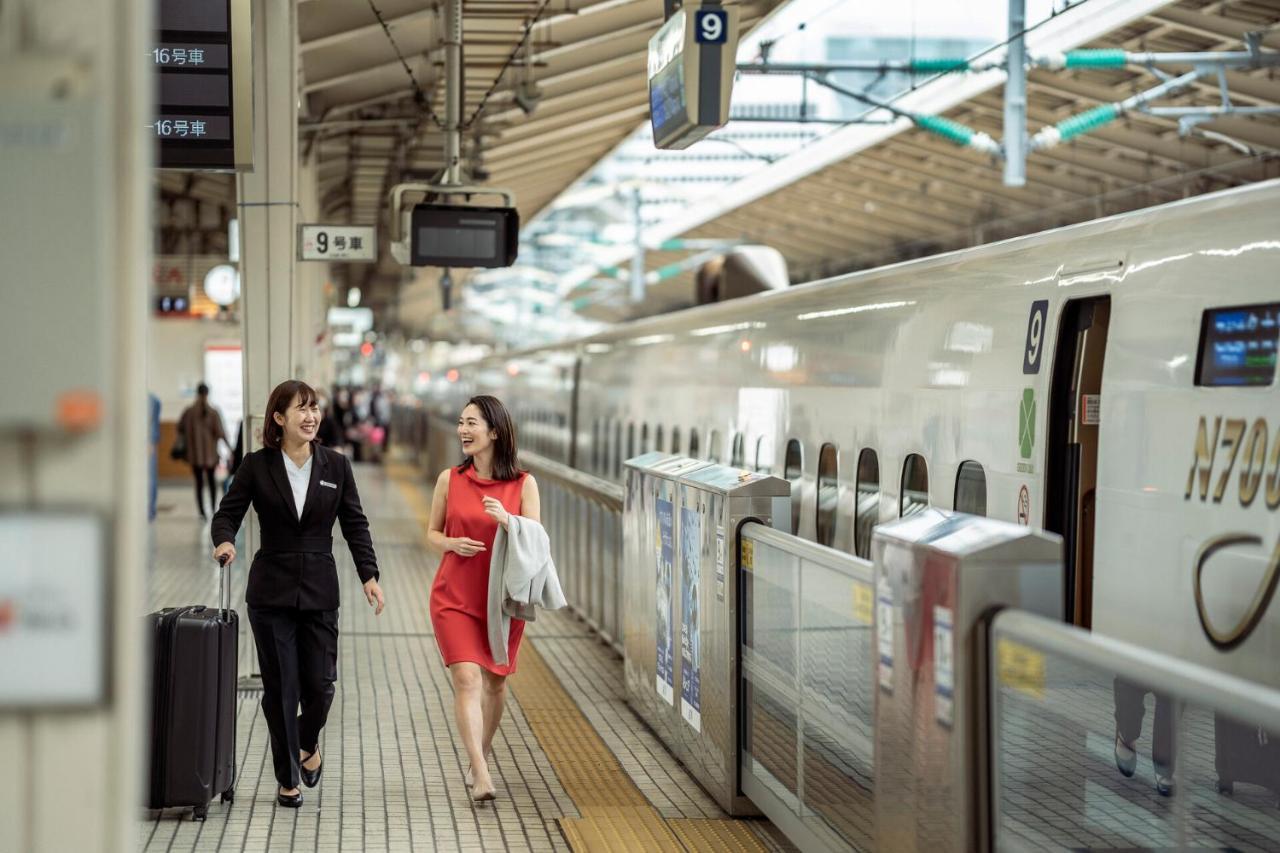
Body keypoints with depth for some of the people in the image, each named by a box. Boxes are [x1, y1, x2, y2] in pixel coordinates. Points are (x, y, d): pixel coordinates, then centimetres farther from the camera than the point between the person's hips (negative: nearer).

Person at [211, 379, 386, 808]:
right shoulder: (257, 466, -1)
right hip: (271, 591, -1)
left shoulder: (335, 465, 4)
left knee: (319, 683, -1)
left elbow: (355, 525, 6)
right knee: (280, 687, 1)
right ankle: (288, 779, 15)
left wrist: (369, 575, -4)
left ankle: (309, 742, 33)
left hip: (319, 591, 1)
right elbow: (227, 513, 0)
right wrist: (224, 541, -22)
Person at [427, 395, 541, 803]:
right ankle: (481, 775, -18)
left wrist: (507, 521, -24)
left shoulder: (523, 484, -3)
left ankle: (483, 752, 37)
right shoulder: (450, 480, 0)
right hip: (455, 597, -1)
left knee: (495, 681, 14)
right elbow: (432, 533, 9)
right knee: (467, 678, -14)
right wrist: (452, 543, -13)